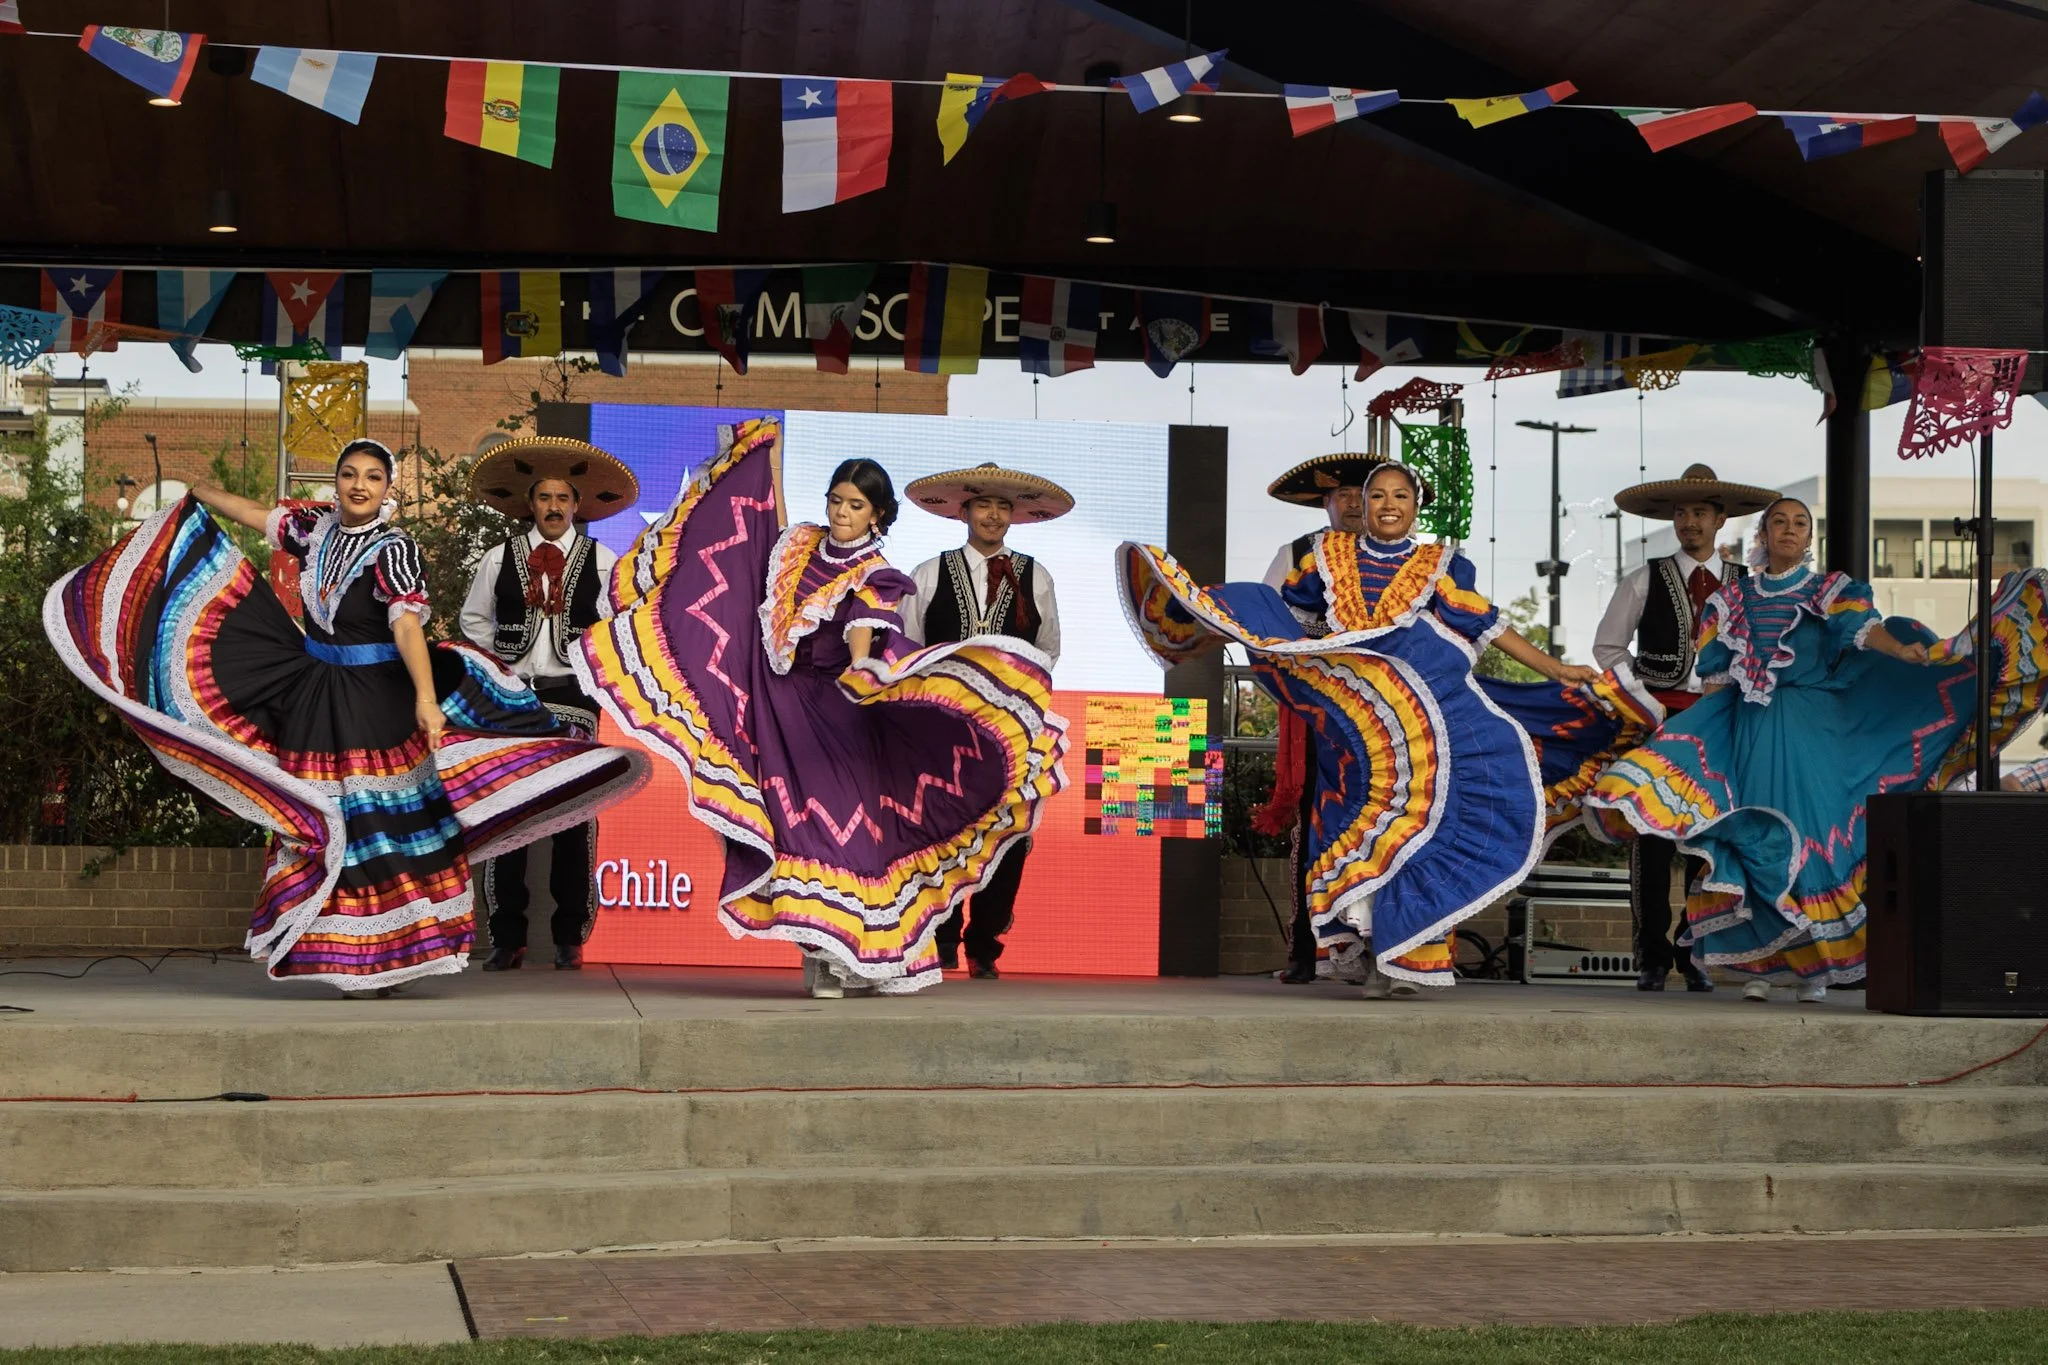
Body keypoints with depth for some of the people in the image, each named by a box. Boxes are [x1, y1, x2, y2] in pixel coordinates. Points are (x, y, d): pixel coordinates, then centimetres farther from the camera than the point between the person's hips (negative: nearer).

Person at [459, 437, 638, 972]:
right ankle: (507, 937, 4)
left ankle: (570, 937, 4)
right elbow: (473, 619, 20)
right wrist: (494, 662, 9)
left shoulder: (601, 561, 6)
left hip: (572, 695, -1)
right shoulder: (500, 559, 9)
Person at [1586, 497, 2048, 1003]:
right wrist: (1688, 737, 5)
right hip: (1752, 729, 2)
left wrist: (1904, 649, -32)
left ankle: (1814, 967, -7)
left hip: (1812, 728, -2)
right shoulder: (1733, 598, 16)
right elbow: (1716, 676, 14)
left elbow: (1864, 626, -11)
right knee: (1754, 835, -6)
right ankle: (1761, 962, -2)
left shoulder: (1832, 590, 9)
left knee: (1811, 829, -10)